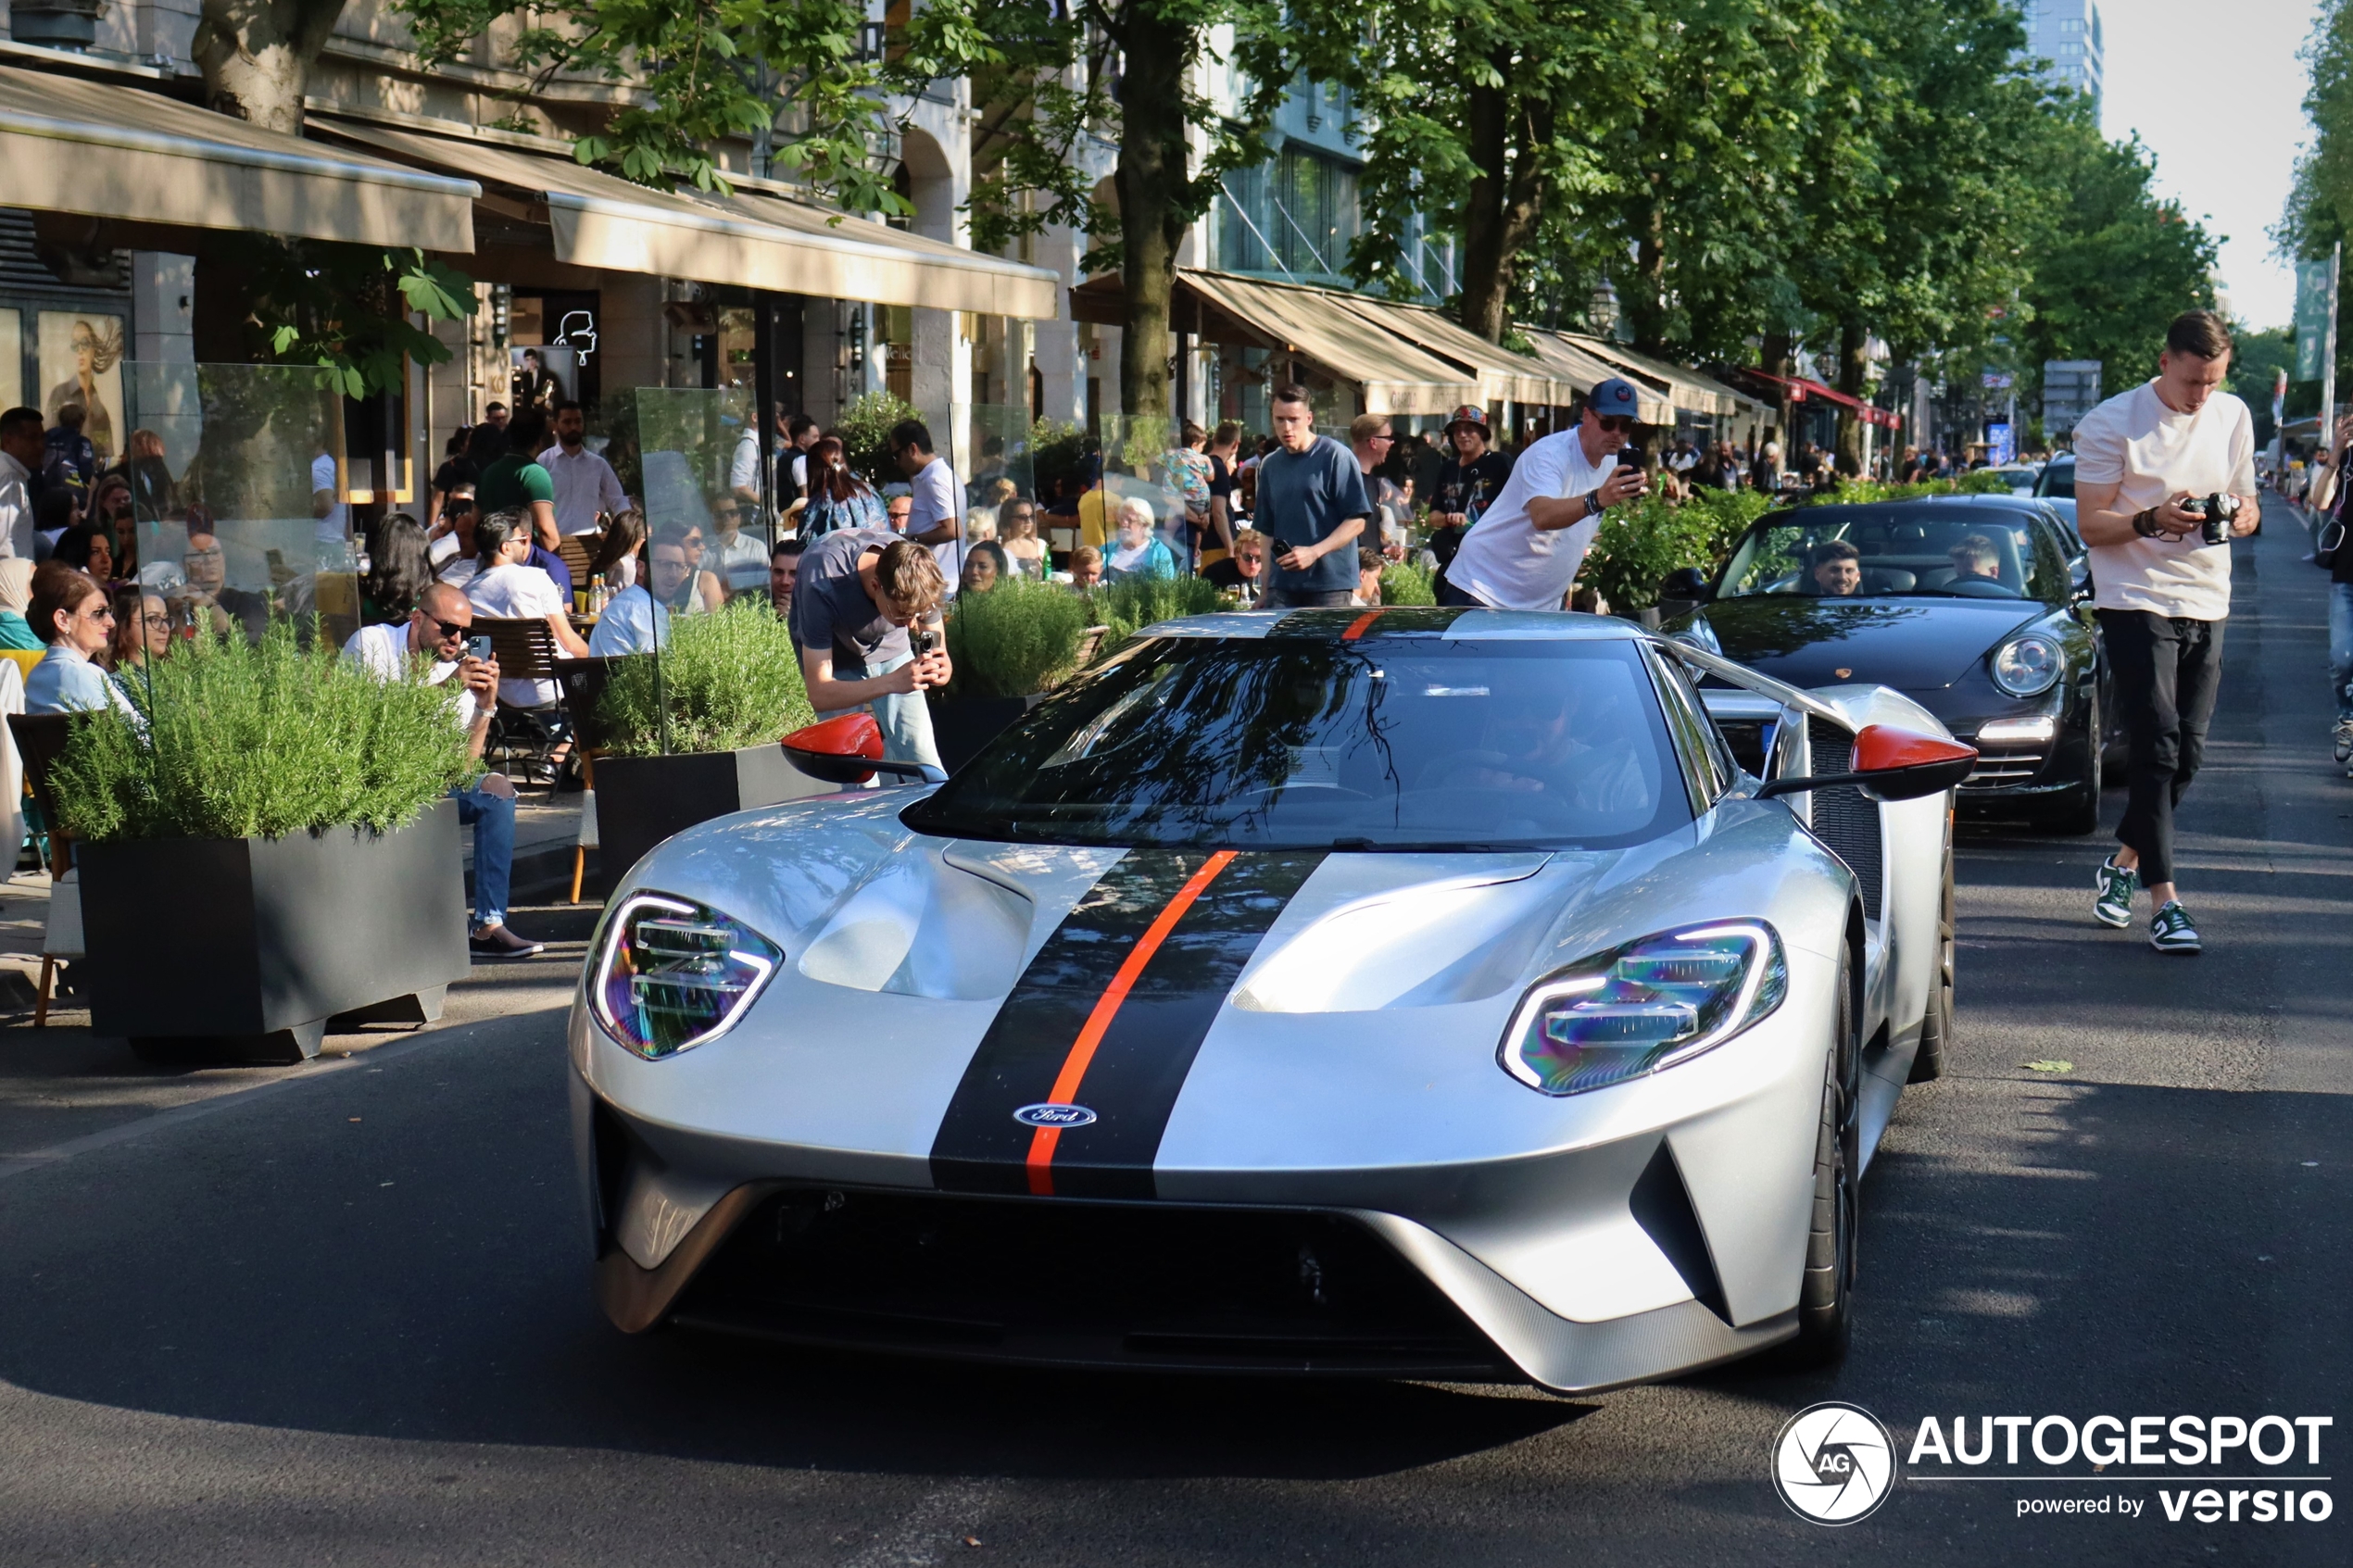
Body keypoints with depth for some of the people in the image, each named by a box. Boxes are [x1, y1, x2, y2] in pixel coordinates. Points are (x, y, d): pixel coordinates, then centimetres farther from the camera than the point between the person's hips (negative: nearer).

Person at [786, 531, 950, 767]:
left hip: (889, 648, 3)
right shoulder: (822, 587, -39)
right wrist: (891, 683, -51)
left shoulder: (921, 571, -28)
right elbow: (819, 694, -37)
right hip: (832, 657, -3)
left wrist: (941, 669, -37)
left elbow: (937, 649, -12)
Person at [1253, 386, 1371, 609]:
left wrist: (1313, 552, -18)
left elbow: (1357, 521, -7)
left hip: (1330, 587, -5)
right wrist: (1264, 590, 15)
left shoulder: (1336, 457, -4)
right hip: (1282, 588, 5)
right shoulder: (1270, 466, 14)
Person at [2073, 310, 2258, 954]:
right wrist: (2152, 521, -25)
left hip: (2206, 606, 5)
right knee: (2158, 748, -12)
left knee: (2187, 753, 8)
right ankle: (2165, 901, -12)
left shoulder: (2234, 417, 9)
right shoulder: (2110, 423, -7)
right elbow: (2089, 525, -7)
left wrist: (2241, 515, -8)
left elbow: (2249, 507, 16)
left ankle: (2123, 864, 28)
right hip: (2136, 602, -5)